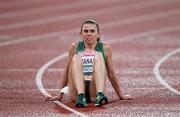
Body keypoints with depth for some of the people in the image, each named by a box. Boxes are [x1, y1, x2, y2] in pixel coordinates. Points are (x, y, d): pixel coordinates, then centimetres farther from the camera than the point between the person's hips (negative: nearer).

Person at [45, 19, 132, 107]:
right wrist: (60, 95, 21)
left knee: (99, 57, -19)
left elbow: (111, 74, 20)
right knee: (76, 58, -21)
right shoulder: (75, 47, 14)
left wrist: (120, 95, 24)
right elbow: (67, 72, 19)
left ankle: (100, 95, -40)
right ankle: (80, 96, -41)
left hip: (94, 94, 0)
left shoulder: (105, 48, 14)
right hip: (76, 92, 0)